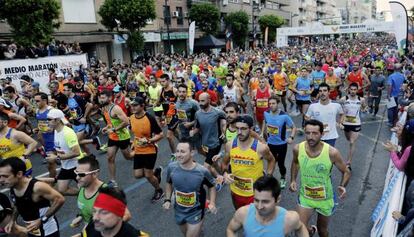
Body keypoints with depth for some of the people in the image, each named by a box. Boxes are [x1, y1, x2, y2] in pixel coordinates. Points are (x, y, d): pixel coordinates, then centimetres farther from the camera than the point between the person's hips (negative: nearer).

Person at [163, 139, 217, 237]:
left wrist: (212, 203, -17)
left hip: (196, 212, -4)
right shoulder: (171, 167, -17)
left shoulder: (202, 171, -24)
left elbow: (211, 186, -5)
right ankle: (197, 229, 58)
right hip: (179, 211, 4)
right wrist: (167, 200, -5)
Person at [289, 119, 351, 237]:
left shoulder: (331, 152, -25)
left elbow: (346, 172, -8)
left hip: (325, 198, -1)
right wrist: (293, 180, -5)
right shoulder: (298, 149, -17)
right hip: (305, 197, 1)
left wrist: (343, 186, -27)